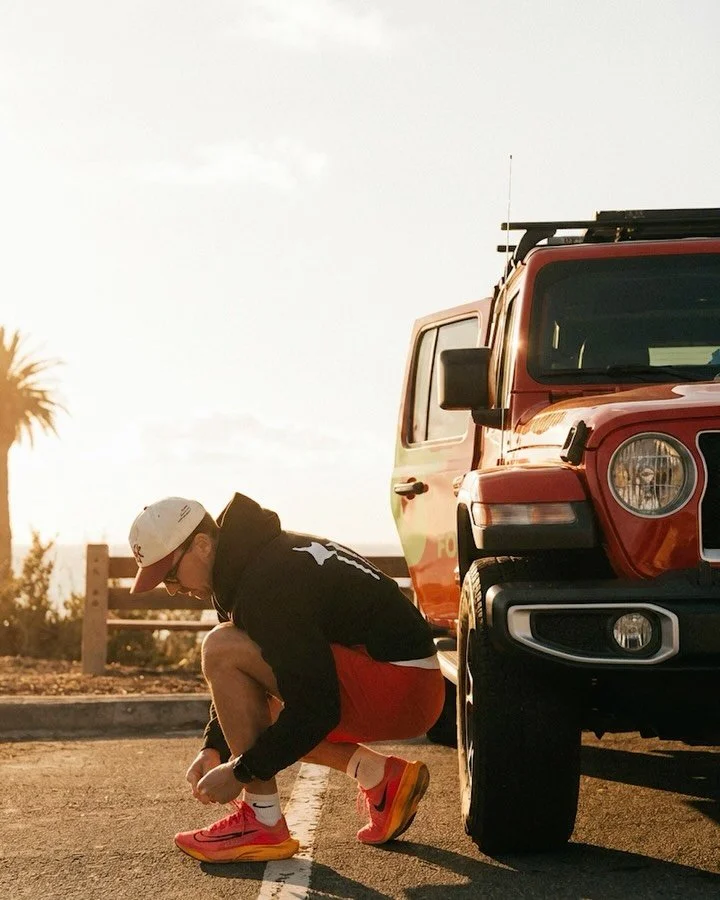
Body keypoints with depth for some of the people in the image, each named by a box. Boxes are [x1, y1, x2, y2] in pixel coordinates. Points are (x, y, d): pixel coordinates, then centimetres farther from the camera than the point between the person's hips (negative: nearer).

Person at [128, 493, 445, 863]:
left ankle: (262, 823, -10)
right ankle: (378, 775, 12)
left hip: (400, 690, -11)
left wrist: (241, 772, -13)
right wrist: (213, 748, 9)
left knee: (222, 650, -17)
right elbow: (239, 685, 23)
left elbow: (316, 711, -22)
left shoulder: (269, 582, -21)